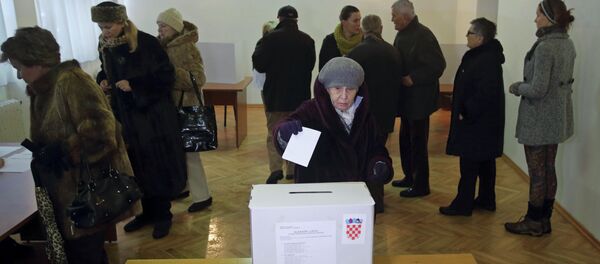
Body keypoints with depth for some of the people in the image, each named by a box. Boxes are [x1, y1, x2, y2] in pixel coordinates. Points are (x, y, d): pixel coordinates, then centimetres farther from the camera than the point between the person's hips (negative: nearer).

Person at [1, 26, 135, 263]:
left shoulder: (70, 80, -18)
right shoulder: (44, 88, 13)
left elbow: (100, 128, -26)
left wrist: (63, 152, -20)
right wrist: (42, 154, 3)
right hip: (70, 188, 9)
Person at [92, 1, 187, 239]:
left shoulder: (146, 43, -15)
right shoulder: (105, 47, 3)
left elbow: (166, 76, -16)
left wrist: (133, 85, -21)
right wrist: (103, 80, -3)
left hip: (153, 113, -5)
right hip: (125, 114, 6)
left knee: (158, 164, 2)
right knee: (137, 164, 11)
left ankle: (163, 215, 16)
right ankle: (148, 211, 26)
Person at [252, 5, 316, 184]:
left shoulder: (270, 38, -12)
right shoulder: (307, 40, -2)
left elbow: (259, 65, -9)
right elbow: (311, 65, 9)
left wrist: (259, 48, 7)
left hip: (275, 95, -3)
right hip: (300, 95, 3)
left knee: (274, 133, 7)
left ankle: (275, 168, -10)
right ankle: (293, 170, 23)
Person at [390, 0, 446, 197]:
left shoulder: (423, 35, -17)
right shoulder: (402, 34, 9)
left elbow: (437, 66, -22)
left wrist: (413, 78, -22)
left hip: (419, 99, -9)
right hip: (407, 98, 9)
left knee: (418, 142, -1)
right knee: (405, 139, 18)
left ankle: (420, 185, 11)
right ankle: (410, 177, 33)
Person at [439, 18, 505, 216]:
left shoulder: (487, 61, -21)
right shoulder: (478, 56, 11)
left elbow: (484, 94, -27)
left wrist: (466, 113, -20)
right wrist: (465, 112, 12)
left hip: (477, 123, -10)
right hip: (485, 121, 10)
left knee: (469, 164, -3)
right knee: (485, 161, 17)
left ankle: (463, 205, 7)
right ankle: (486, 200, 29)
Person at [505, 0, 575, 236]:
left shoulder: (545, 47, -21)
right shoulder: (567, 44, 7)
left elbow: (537, 89, -24)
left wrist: (517, 87, -6)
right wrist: (524, 85, 11)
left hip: (539, 119, -9)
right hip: (557, 118, 9)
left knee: (537, 173, 3)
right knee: (549, 170, 16)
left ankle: (534, 222, 16)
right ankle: (544, 219, 27)